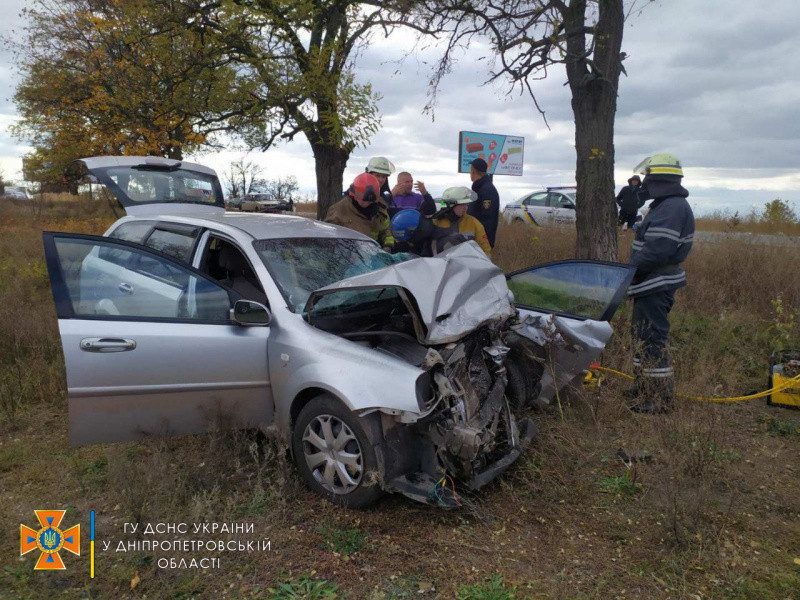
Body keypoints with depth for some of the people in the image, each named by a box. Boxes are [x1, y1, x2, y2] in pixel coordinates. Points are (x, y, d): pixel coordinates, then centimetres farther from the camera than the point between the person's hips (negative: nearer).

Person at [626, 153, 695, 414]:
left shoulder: (673, 207, -19)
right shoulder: (666, 204, 16)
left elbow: (657, 250, -26)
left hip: (657, 285, -11)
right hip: (651, 284, 11)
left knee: (652, 338, -5)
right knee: (642, 333, 20)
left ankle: (661, 398, 4)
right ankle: (643, 387, 34)